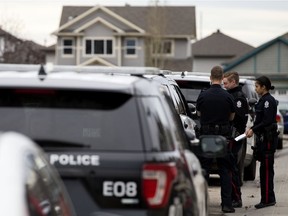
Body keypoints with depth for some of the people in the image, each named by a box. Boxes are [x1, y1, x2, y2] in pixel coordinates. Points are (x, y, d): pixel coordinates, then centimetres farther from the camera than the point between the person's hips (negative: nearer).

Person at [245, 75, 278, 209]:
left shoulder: (269, 101, -13)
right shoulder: (263, 100, 16)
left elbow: (267, 121, -19)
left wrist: (254, 130, -14)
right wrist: (252, 128, 7)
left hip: (268, 138, -9)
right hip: (263, 138, 9)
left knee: (266, 168, -8)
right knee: (265, 169, 10)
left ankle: (267, 199, -7)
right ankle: (268, 198, 14)